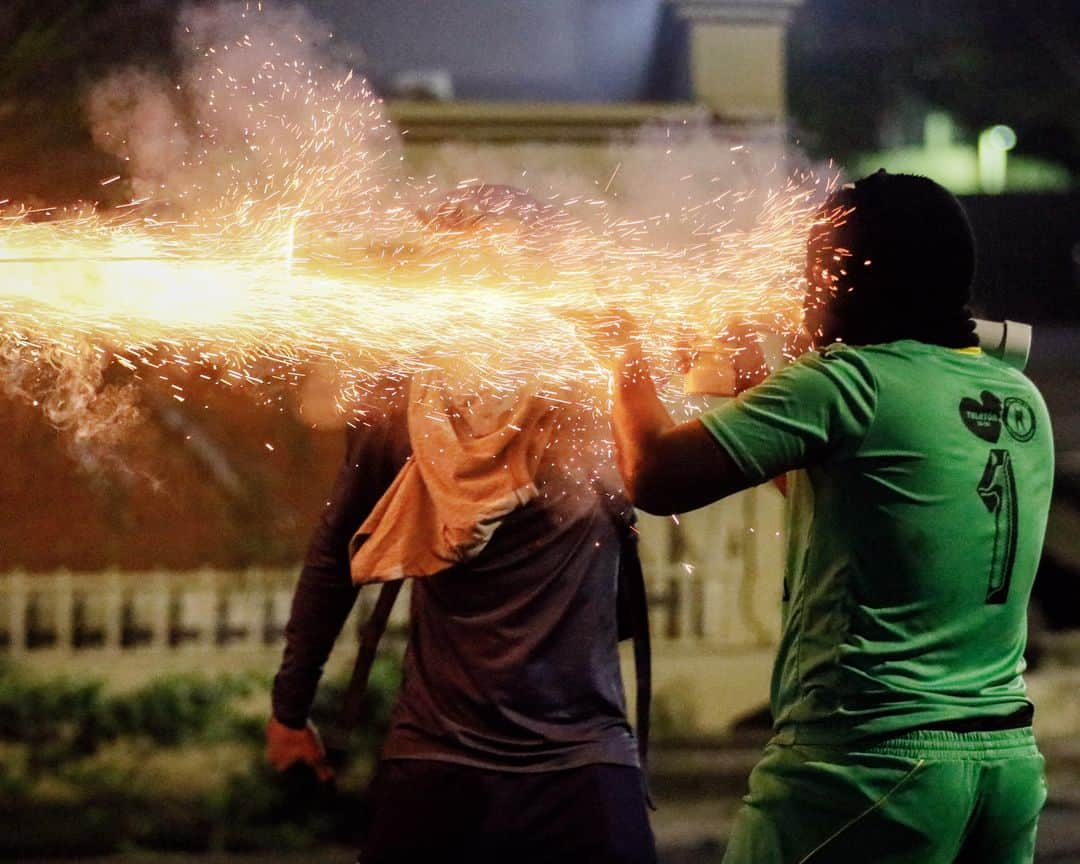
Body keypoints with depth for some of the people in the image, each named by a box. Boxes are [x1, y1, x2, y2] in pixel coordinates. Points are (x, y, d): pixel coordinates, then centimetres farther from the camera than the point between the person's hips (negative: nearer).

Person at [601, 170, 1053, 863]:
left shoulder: (849, 384, -11)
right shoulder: (1024, 401, 10)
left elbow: (656, 477, -12)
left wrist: (629, 354, 6)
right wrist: (752, 396, 23)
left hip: (872, 760, -7)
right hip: (1009, 759, 7)